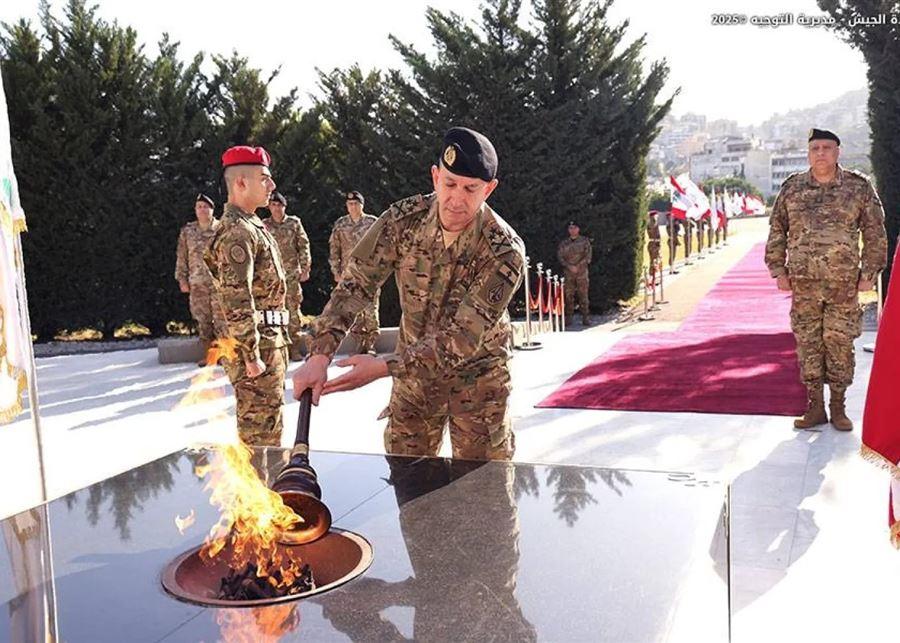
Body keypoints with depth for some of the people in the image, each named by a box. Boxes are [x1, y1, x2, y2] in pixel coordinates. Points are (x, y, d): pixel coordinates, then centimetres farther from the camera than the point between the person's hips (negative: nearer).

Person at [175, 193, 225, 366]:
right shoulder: (187, 230, 9)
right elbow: (181, 256, 11)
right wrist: (182, 278, 6)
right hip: (197, 283, 3)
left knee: (221, 319, -4)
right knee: (202, 319, 7)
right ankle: (206, 354, 15)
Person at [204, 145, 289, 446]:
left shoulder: (251, 226, 16)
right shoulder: (237, 232, -17)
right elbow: (236, 301, -24)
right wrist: (251, 356, -23)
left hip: (270, 340, 10)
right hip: (257, 344, -10)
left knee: (270, 423, 19)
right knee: (260, 432, -3)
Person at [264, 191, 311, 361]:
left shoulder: (294, 223, 5)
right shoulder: (264, 225, 6)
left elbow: (304, 246, 5)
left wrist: (305, 268, 0)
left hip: (292, 274, 0)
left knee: (294, 311, 1)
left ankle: (294, 348, 7)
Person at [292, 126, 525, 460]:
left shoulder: (505, 251, -26)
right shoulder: (404, 220, -16)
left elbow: (462, 339, -29)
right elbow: (354, 285, -15)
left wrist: (384, 366, -34)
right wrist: (320, 356, -27)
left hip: (477, 373, -3)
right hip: (414, 368, 3)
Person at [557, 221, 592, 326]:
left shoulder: (585, 241, 6)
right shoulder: (563, 243, 10)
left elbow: (588, 255, -1)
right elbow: (560, 256, 4)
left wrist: (578, 266, -12)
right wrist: (570, 266, -11)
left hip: (582, 271, -2)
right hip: (568, 272, 2)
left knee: (583, 295, -5)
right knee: (569, 295, 0)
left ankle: (586, 318, -3)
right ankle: (569, 317, 4)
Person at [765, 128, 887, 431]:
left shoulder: (859, 187, 3)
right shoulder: (792, 187, 6)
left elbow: (874, 233, 6)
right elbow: (777, 230, 11)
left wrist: (870, 272, 0)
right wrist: (778, 269, 5)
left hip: (844, 284, -1)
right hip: (803, 283, 1)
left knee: (840, 343, 3)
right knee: (808, 343, 5)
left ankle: (838, 407, 17)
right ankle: (815, 406, 15)